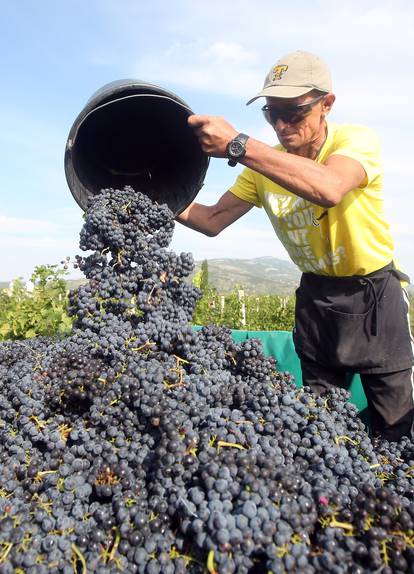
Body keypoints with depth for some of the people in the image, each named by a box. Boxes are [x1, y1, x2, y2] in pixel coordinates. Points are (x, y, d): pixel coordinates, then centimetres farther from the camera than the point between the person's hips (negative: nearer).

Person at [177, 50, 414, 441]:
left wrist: (237, 145, -43)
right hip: (316, 295, 4)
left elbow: (328, 189, -41)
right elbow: (213, 220, -5)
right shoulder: (263, 165, -3)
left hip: (374, 293, -3)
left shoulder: (356, 139, -18)